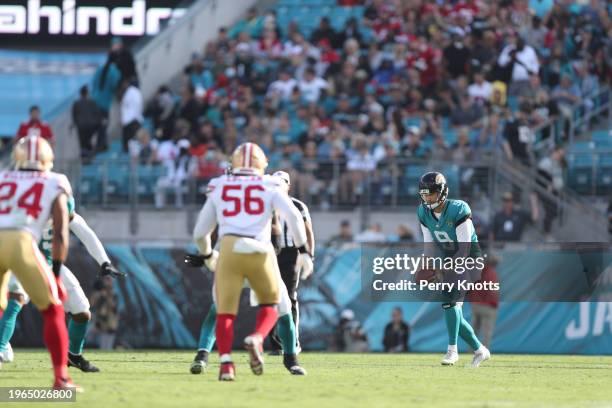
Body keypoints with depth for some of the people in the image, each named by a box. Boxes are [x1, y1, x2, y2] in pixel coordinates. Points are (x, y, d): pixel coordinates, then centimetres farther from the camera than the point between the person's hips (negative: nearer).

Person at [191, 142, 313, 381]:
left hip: (229, 250, 1)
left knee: (225, 311, 6)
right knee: (269, 305, 19)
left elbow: (200, 232, 24)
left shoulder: (219, 189, 20)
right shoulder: (270, 187, 15)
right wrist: (303, 251, 3)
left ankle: (226, 363, -14)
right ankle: (256, 339, -10)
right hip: (260, 252, 0)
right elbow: (293, 216, -1)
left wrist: (207, 256, 42)